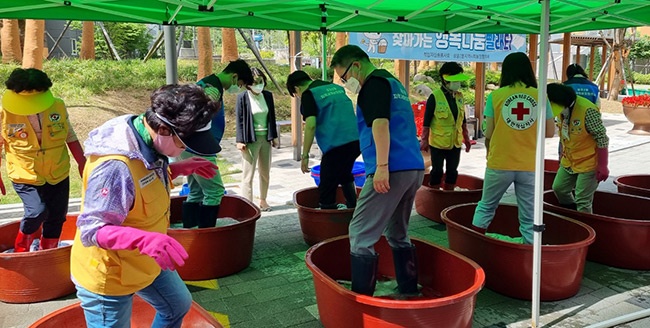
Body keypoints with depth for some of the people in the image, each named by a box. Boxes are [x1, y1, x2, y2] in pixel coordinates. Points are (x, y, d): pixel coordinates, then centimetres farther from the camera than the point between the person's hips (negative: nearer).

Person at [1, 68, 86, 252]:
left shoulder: (58, 107, -9)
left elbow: (70, 136, 5)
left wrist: (82, 162, 5)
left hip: (58, 174, 3)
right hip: (25, 177, -3)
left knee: (56, 218, 11)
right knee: (37, 212, -21)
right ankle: (20, 252, 7)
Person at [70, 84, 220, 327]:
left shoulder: (149, 144, -8)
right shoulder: (116, 165, -37)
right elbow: (92, 230, -34)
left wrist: (180, 169, 1)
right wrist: (145, 239, -48)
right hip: (108, 275, -9)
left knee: (178, 305, 26)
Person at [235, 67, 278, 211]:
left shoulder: (268, 96, 5)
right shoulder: (243, 97, -8)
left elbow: (272, 117, 12)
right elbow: (239, 120, -7)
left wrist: (274, 136, 11)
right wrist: (240, 141, -11)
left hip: (266, 138, 5)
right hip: (251, 139, -5)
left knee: (265, 172, 14)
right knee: (248, 173, -3)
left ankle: (263, 200, 28)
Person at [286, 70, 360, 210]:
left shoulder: (308, 94, -3)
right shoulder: (337, 87, 19)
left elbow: (311, 125, -13)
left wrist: (305, 155, -10)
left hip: (336, 145, -8)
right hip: (356, 140, 8)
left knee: (327, 187, 2)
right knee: (345, 175, 31)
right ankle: (352, 207, 42)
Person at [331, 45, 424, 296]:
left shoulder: (374, 82, -5)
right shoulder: (393, 82, 24)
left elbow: (380, 123, -19)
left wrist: (382, 166, -23)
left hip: (393, 170, -10)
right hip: (414, 168, 10)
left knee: (360, 235, -5)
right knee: (398, 235, 19)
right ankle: (409, 293, 25)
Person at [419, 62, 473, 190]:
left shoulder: (459, 96, 5)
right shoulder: (435, 97, -13)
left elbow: (463, 119, 13)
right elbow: (426, 121, -10)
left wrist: (466, 138, 14)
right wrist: (424, 140, -10)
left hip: (455, 142, 6)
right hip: (438, 143, -6)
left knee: (452, 171, 13)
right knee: (437, 171, 4)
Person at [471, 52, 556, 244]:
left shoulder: (496, 96, -4)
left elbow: (489, 134, -4)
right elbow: (550, 132, 4)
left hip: (499, 164, 0)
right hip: (529, 166, 1)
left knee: (486, 207, 19)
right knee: (528, 217, 10)